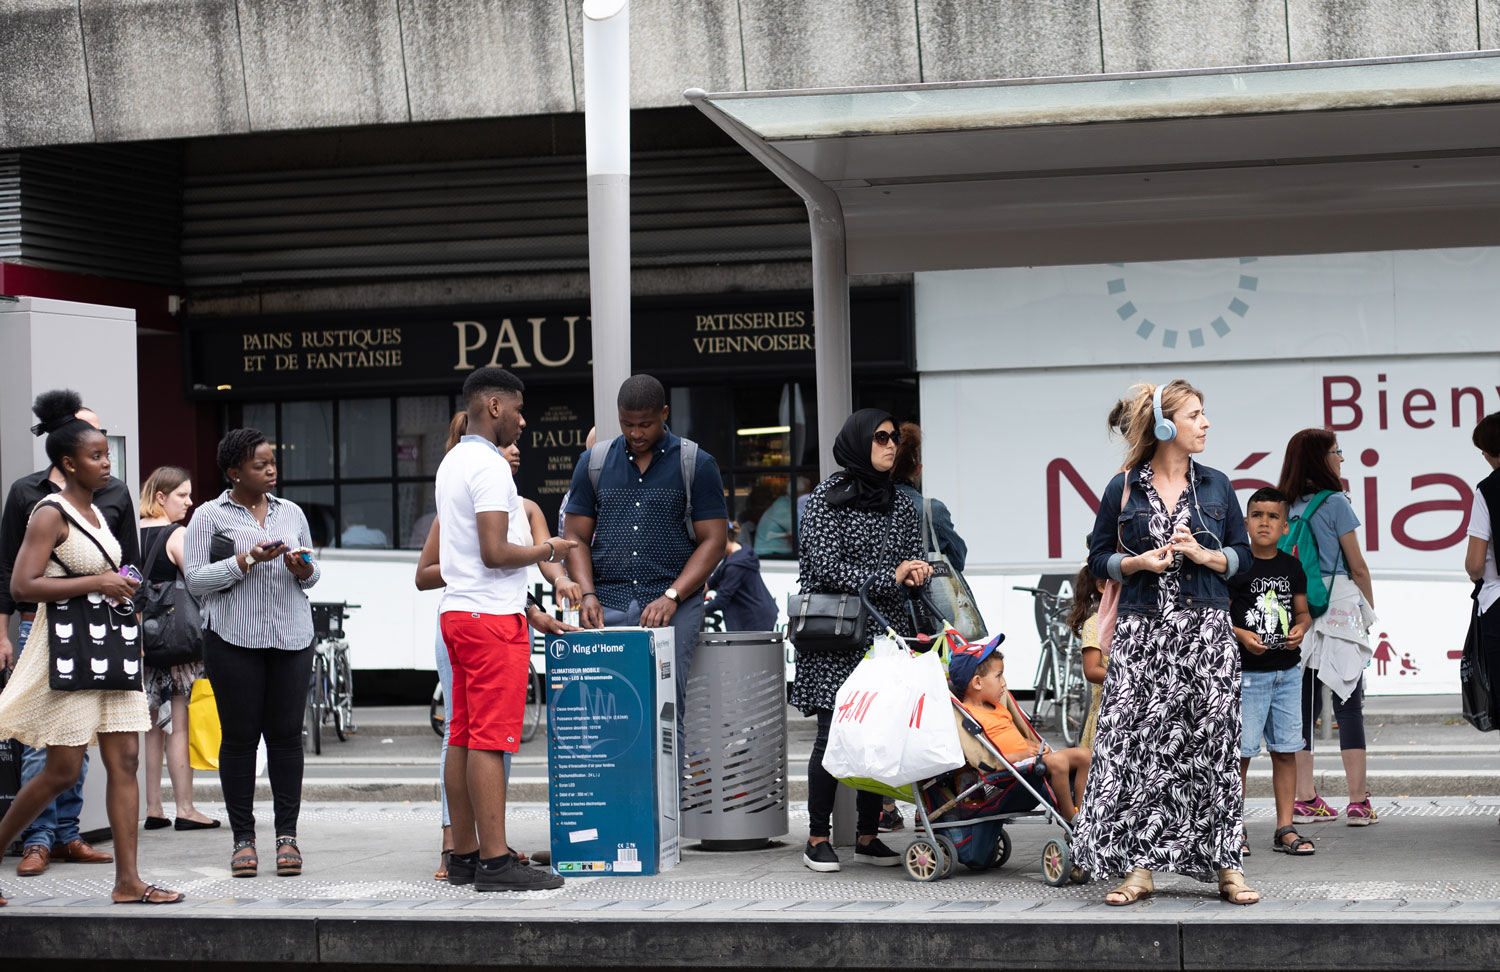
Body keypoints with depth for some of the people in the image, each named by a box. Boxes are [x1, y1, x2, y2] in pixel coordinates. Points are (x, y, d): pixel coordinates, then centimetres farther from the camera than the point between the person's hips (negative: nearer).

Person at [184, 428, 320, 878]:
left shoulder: (291, 512, 15)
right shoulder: (209, 516, 3)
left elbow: (314, 574, 21)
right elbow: (195, 580, -4)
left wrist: (304, 568, -2)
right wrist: (247, 561, -14)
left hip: (291, 638, 3)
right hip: (233, 638, -3)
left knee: (286, 733, -1)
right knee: (240, 735, -1)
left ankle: (287, 835, 3)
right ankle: (243, 838, 5)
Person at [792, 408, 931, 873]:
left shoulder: (900, 504, 15)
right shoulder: (828, 497, -2)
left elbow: (914, 563, 18)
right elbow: (826, 567, -11)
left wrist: (919, 571, -6)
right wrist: (889, 578, -15)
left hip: (886, 632, 5)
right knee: (834, 733, -7)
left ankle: (868, 835, 11)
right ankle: (817, 838, 3)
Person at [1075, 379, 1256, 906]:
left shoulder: (1216, 486, 10)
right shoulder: (1123, 489, 5)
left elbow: (1242, 553, 12)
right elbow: (1099, 556, 8)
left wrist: (1204, 555, -6)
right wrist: (1139, 562, -9)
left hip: (1206, 629, 1)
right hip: (1142, 631, -1)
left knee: (1212, 745, -2)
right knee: (1137, 745, -5)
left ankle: (1224, 865, 4)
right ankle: (1138, 867, 1)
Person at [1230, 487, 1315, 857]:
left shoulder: (1291, 567, 9)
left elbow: (1303, 612, 19)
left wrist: (1301, 628, -2)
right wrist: (1241, 635, -18)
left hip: (1287, 671, 5)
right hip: (1247, 672, -5)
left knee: (1285, 750, 6)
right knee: (1241, 750, -4)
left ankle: (1285, 829, 12)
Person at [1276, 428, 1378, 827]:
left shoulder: (1287, 506, 8)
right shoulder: (1334, 502, -7)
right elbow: (1358, 567, -3)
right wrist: (1370, 609, 10)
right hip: (1338, 605, -5)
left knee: (1305, 702, 7)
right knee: (1349, 703, -3)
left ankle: (1304, 799, 7)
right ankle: (1358, 801, -5)